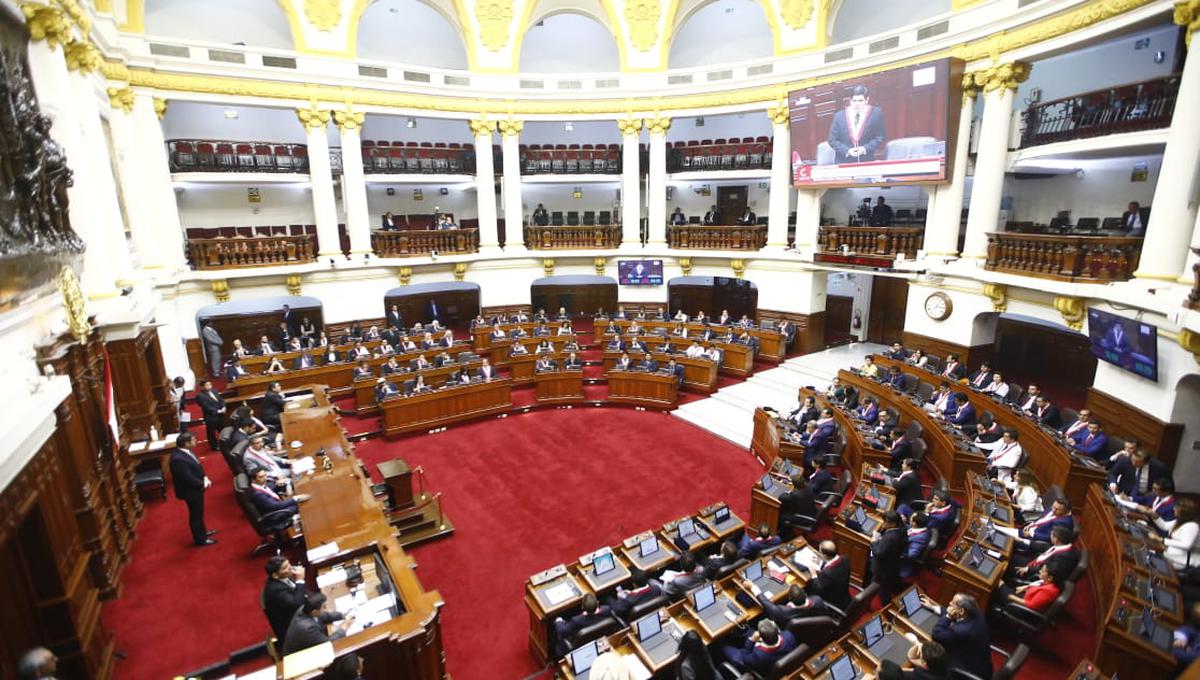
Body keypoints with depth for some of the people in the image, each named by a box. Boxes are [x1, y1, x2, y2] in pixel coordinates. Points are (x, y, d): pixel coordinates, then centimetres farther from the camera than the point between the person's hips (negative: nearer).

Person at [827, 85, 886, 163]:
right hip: (843, 162, 0)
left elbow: (880, 137, 1)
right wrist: (847, 150, -15)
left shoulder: (876, 113, -3)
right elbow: (832, 140, -1)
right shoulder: (839, 116, -2)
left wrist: (866, 148, -15)